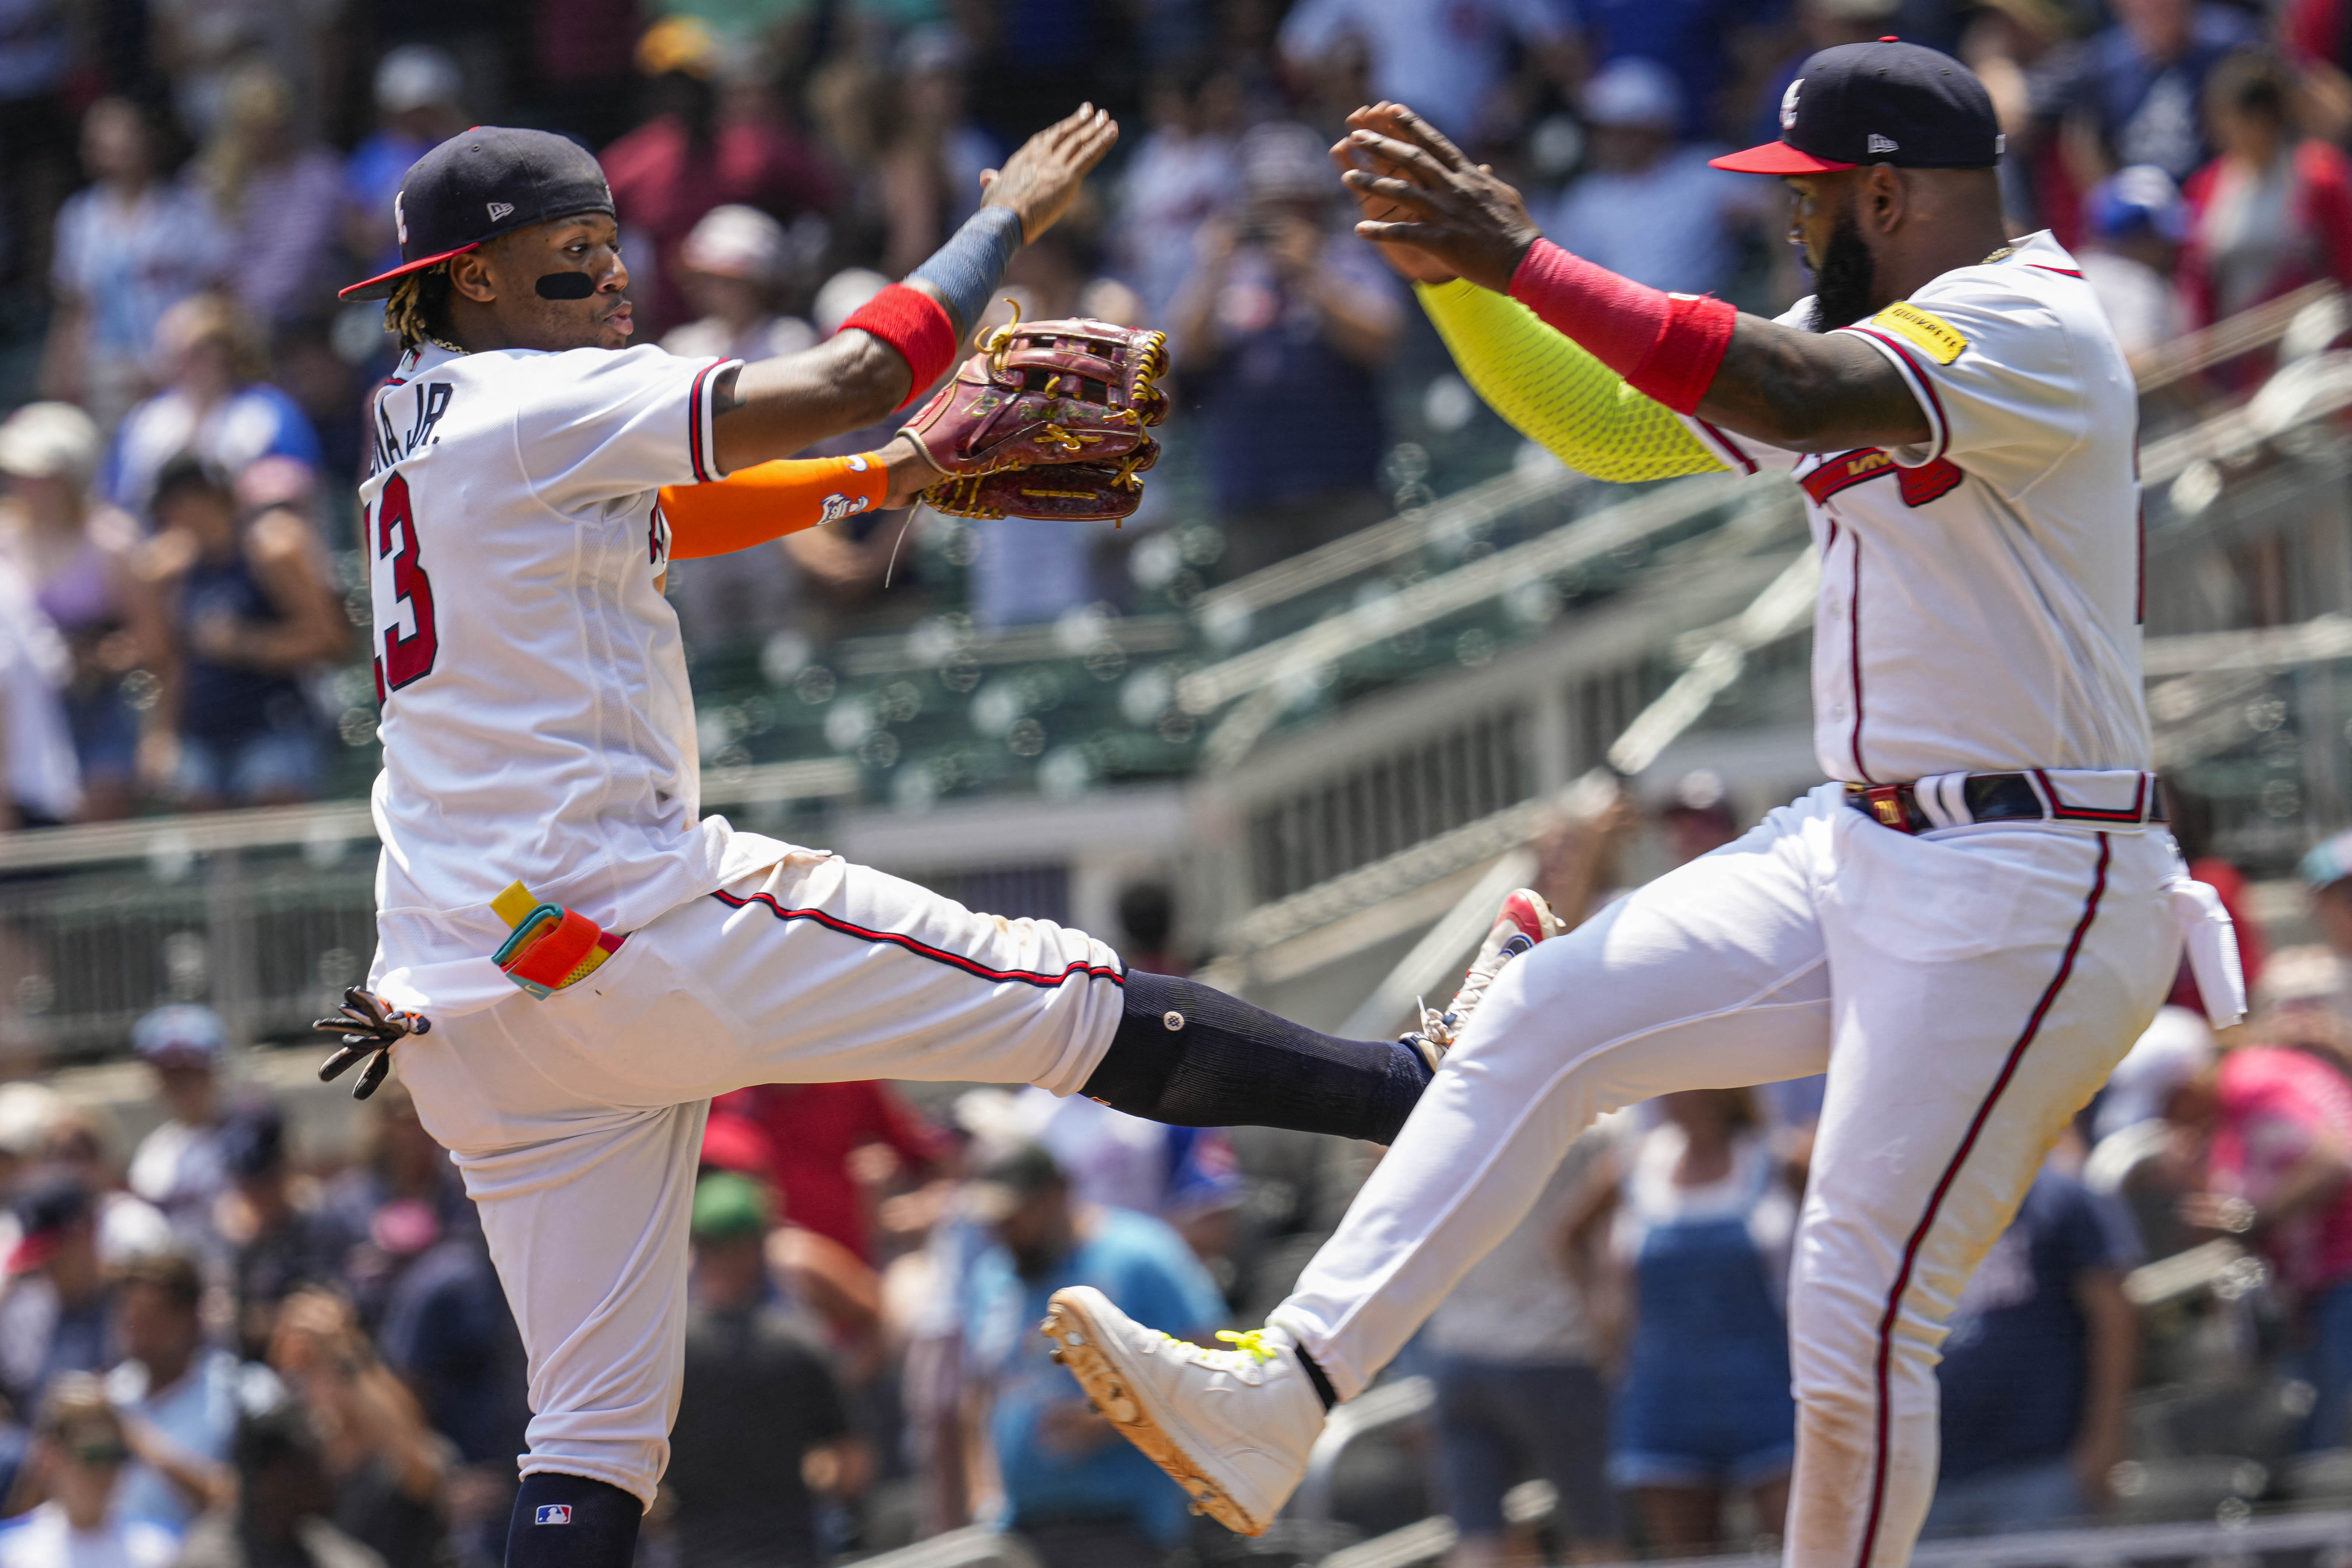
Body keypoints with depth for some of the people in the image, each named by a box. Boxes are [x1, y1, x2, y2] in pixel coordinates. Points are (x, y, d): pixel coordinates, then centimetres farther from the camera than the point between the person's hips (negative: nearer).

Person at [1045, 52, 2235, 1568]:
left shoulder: (2031, 325, -16)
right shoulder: (1872, 335, 14)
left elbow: (1803, 396, -33)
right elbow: (1604, 424, 17)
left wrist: (1520, 260, -35)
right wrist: (1451, 265, 1)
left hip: (2021, 899, -9)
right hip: (1852, 853, 9)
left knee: (1860, 1324, -9)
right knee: (1543, 1017, -3)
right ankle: (1277, 1400, -7)